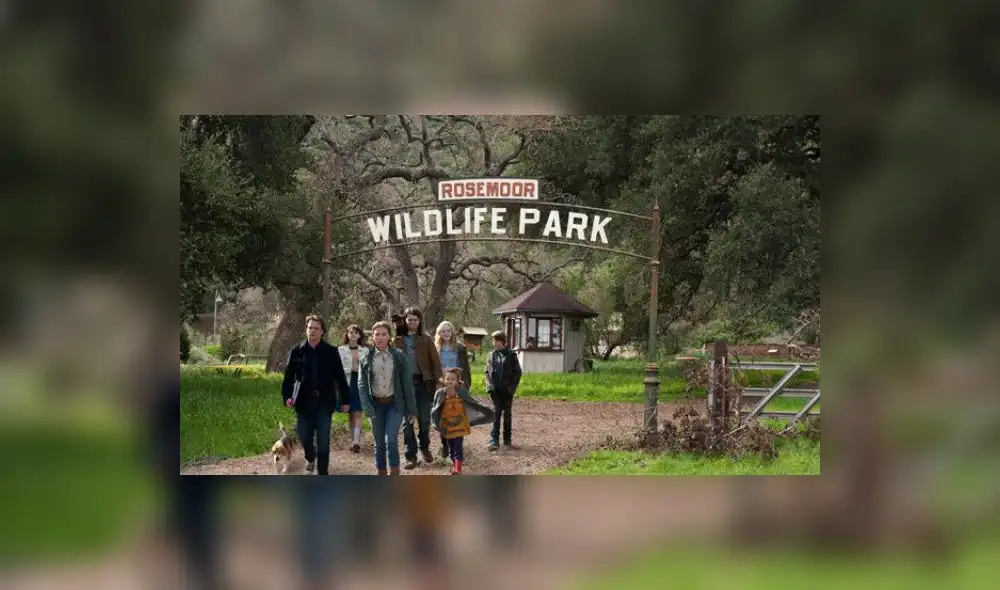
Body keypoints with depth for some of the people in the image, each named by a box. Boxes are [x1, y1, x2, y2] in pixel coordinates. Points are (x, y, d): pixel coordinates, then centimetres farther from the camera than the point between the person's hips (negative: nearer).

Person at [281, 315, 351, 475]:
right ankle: (310, 459, 39)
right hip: (304, 402, 1)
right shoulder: (296, 351, 2)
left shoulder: (330, 352, -1)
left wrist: (344, 400, 1)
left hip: (324, 403, -1)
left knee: (323, 441, -1)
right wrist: (287, 396, -8)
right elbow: (288, 376, 3)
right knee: (304, 437, 7)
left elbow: (340, 377, 2)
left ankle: (322, 473, 8)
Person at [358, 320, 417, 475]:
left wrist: (411, 409, -1)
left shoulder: (398, 356, -1)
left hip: (394, 404, -2)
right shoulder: (366, 359, 1)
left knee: (391, 439, -15)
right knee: (379, 443, 7)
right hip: (376, 404, 2)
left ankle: (394, 475, -8)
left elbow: (407, 383, 1)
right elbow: (362, 384, -1)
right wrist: (367, 408, -13)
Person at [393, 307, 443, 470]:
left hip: (422, 383, 0)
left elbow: (435, 362, 3)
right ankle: (411, 455, 9)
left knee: (424, 418, 5)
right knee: (407, 421, 3)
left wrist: (437, 381, -6)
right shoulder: (397, 340, 5)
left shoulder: (425, 340, 6)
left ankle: (425, 447, 29)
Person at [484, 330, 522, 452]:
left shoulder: (511, 355, -2)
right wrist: (489, 385, -4)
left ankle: (507, 440, 16)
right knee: (496, 414, -4)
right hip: (495, 390, 2)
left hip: (507, 390, -2)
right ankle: (494, 441, -7)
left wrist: (512, 386, -9)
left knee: (507, 414, 8)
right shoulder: (492, 355, 7)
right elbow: (487, 371, 10)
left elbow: (517, 372, -1)